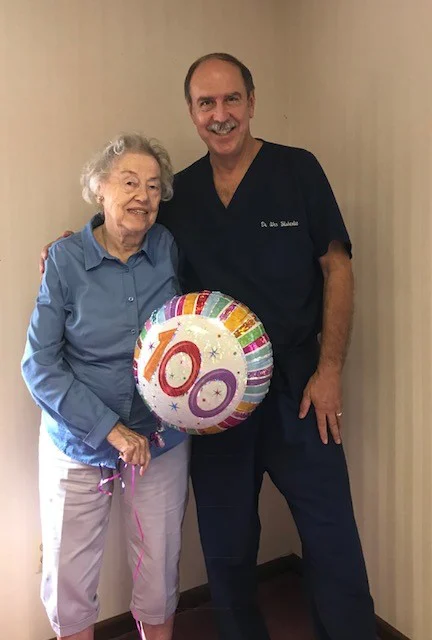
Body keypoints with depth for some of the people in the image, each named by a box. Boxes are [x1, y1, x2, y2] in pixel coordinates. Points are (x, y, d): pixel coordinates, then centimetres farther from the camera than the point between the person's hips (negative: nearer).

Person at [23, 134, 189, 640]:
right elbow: (40, 364, -13)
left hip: (161, 440, 2)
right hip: (79, 441, -1)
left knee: (158, 580, 13)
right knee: (68, 583, 13)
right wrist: (110, 429, -19)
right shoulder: (66, 259, -12)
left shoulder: (169, 250, -6)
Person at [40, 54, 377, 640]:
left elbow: (337, 268, -2)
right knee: (226, 542, 18)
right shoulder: (179, 193, 5)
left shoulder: (298, 170, -3)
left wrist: (330, 369, -8)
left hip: (296, 387, -2)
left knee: (333, 541, 7)